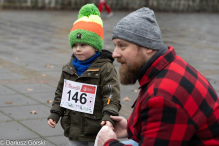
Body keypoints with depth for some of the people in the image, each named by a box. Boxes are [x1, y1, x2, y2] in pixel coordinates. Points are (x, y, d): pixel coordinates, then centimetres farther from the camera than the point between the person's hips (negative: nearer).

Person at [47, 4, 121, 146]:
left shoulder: (105, 68, -13)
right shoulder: (69, 68, 7)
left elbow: (112, 95, -19)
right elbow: (61, 92, 15)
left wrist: (108, 116, -31)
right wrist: (55, 113, 10)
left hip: (96, 130, -6)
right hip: (73, 128, 6)